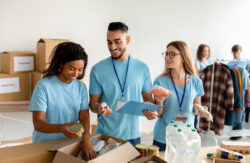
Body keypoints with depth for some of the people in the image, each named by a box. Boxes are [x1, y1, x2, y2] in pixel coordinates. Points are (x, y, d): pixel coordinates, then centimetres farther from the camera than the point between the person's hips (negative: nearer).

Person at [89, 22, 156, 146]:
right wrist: (99, 107, -23)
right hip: (105, 135, -1)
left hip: (133, 135, 2)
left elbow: (148, 98, 8)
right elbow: (93, 103, -1)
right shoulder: (98, 69, -5)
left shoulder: (142, 68, 0)